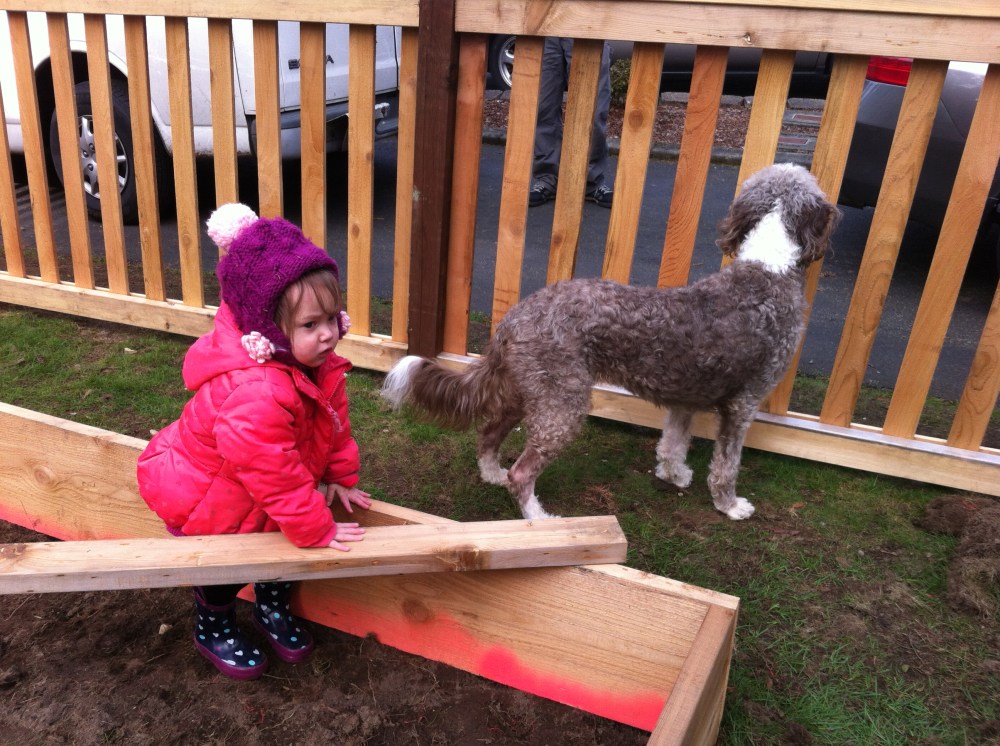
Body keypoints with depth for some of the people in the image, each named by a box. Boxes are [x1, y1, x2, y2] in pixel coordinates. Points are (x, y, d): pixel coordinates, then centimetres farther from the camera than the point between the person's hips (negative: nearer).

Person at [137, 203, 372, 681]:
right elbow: (275, 476, -37)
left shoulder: (316, 364, -17)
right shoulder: (254, 395, -46)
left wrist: (340, 478, 2)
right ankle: (214, 629, 41)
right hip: (202, 497, -7)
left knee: (280, 540, 14)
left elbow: (334, 423, 0)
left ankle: (273, 608, 42)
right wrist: (316, 530, -25)